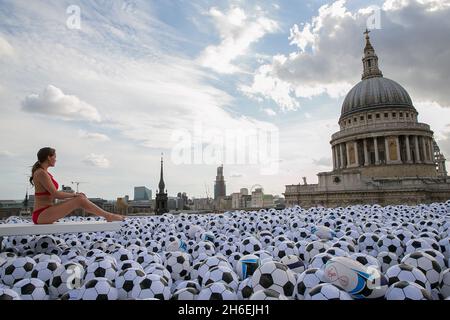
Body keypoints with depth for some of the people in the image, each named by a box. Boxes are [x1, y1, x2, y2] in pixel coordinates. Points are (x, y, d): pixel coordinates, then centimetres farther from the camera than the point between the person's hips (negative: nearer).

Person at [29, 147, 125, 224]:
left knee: (80, 198, 3)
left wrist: (75, 194, 5)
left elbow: (53, 195, 15)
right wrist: (74, 195, -6)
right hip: (41, 215, -9)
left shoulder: (45, 173, 15)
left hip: (44, 213, 9)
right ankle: (108, 216, -10)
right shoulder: (41, 173, -14)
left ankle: (107, 215, 3)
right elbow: (56, 194, -19)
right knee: (80, 200, -18)